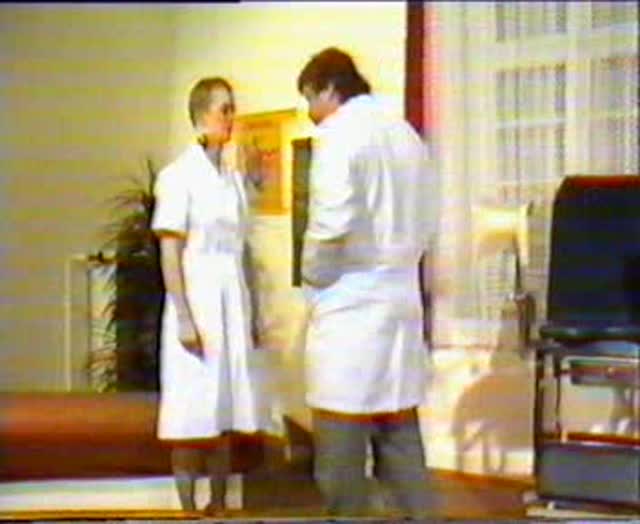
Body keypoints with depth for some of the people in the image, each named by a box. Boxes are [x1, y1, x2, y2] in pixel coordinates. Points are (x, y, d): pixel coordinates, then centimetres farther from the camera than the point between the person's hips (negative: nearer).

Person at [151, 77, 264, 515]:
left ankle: (219, 504, 16)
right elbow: (169, 252, -11)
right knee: (194, 409, -4)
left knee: (225, 406, 9)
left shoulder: (235, 178, 12)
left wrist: (252, 313, 14)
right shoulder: (179, 175, -8)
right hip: (197, 297, -6)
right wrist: (183, 317, -17)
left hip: (234, 300, 6)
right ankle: (187, 508, 2)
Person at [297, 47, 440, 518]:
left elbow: (331, 226, -17)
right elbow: (427, 226, 14)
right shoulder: (406, 133, 13)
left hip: (349, 304, -7)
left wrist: (314, 276, -2)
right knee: (401, 435, 11)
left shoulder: (339, 135, -10)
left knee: (342, 446, -2)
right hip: (401, 300, 8)